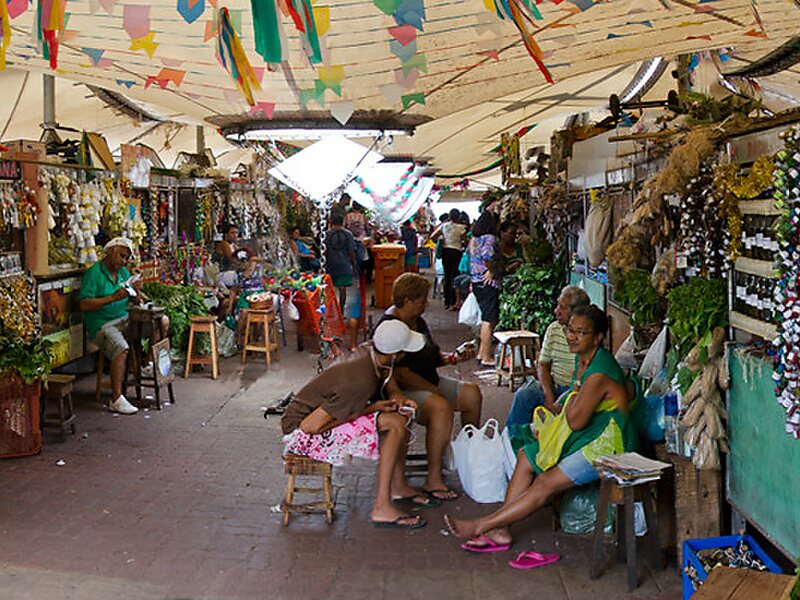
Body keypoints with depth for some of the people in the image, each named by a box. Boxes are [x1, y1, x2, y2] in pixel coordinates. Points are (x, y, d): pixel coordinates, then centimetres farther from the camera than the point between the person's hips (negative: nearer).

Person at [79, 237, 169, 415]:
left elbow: (136, 302, 15)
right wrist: (113, 298, -24)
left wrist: (136, 292, -8)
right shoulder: (93, 273, -8)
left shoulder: (124, 272, 15)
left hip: (124, 319, 7)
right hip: (102, 325, -7)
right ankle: (116, 400, -31)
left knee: (163, 321, -3)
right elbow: (83, 305, -18)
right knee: (121, 348, -35)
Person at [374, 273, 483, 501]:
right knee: (441, 407, -33)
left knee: (471, 393, -2)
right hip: (401, 392, -10)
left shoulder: (418, 321, 11)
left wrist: (452, 358, 3)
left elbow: (431, 356, 23)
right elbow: (401, 374, -24)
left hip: (429, 383, 10)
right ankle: (433, 479, -29)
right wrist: (435, 391, -19)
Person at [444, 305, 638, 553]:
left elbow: (575, 420, -26)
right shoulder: (583, 359, 7)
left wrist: (575, 390, -9)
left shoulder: (599, 374, -24)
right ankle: (501, 531, 1)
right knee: (526, 456, 3)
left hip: (607, 446, -11)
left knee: (545, 484, -17)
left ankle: (482, 525, -11)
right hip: (586, 436, 11)